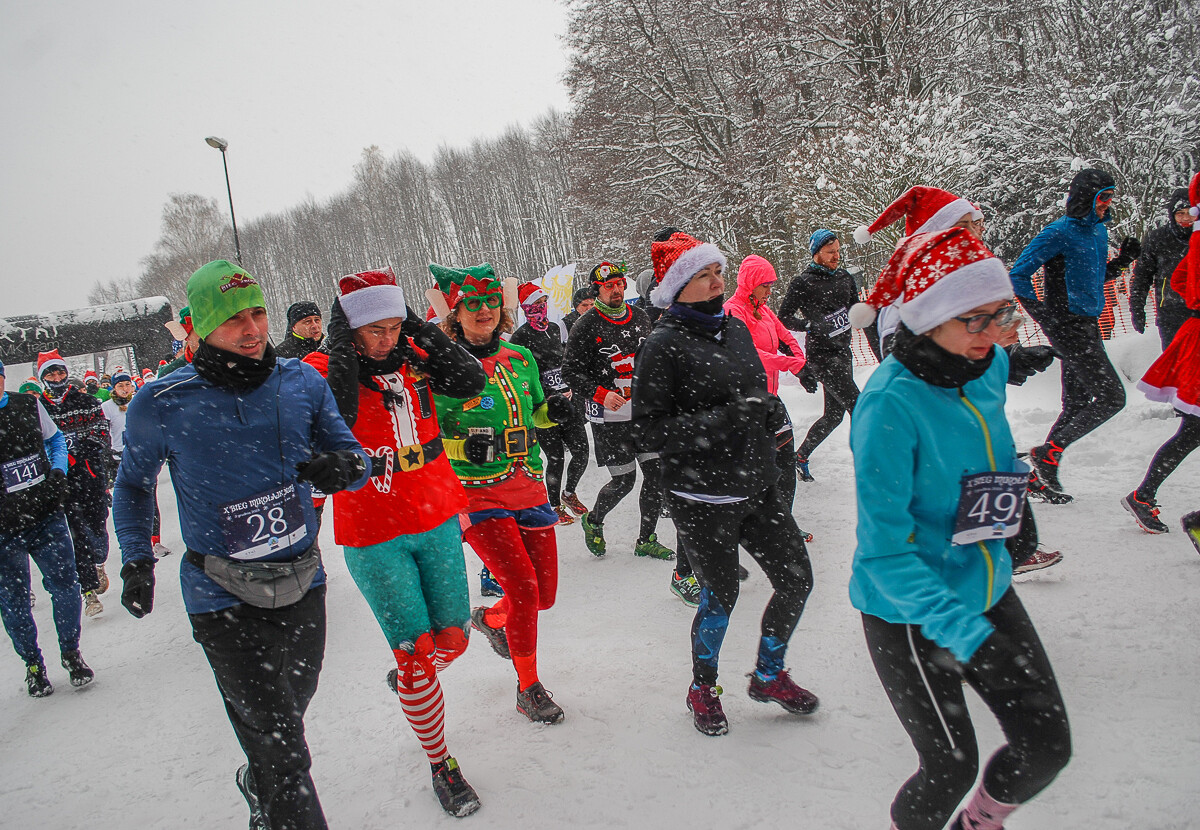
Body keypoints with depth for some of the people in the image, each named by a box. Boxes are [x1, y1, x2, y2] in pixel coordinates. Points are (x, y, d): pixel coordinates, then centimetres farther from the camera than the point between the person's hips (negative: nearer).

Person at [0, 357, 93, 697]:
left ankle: (71, 653, 24)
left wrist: (58, 471, 1)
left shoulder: (28, 405, 2)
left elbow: (55, 439, 19)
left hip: (47, 516, 2)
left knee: (65, 586, 2)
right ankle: (33, 664, 28)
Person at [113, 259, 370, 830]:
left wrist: (344, 467, -20)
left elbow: (352, 456, 3)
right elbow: (132, 485, 8)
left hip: (303, 583, 4)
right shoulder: (160, 405, -11)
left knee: (291, 707, 26)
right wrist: (136, 559, -1)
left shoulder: (302, 382, -4)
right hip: (226, 600, -4)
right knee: (283, 754, -7)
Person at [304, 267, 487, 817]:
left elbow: (470, 382, -12)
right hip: (374, 537, -4)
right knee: (416, 655, 0)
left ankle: (406, 679, 48)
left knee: (452, 639, 12)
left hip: (437, 522, 4)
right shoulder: (322, 368, -10)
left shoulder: (414, 357, 2)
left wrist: (418, 328, -13)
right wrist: (341, 344, -24)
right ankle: (440, 765, 22)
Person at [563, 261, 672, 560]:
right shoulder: (587, 326, -9)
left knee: (656, 473, 3)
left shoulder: (640, 317, 8)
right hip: (608, 416, -5)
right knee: (624, 481, -2)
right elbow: (571, 371, -9)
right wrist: (601, 394, -21)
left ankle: (646, 540, 19)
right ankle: (593, 521, 28)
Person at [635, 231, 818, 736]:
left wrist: (771, 410, -1)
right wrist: (724, 420, -24)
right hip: (702, 499, -7)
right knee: (721, 596, 5)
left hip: (756, 486, 7)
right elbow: (649, 430, -17)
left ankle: (768, 676, 34)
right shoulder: (663, 345, -13)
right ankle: (703, 689, 33)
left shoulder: (735, 329, 9)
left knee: (797, 580, 10)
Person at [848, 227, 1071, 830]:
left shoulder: (990, 366, -4)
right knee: (952, 767, 5)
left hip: (987, 592, 7)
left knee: (1046, 747, 9)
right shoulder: (890, 403, -27)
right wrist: (963, 633, -34)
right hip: (906, 614, -7)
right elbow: (885, 550, -27)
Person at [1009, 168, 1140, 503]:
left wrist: (1122, 260, 8)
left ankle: (1041, 477, 18)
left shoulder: (1099, 231, 14)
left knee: (1077, 405, 11)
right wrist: (1042, 314, -14)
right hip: (1068, 327, -9)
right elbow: (1019, 274, -14)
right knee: (1112, 397, -10)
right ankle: (1049, 452, -1)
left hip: (1088, 325, 9)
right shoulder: (1060, 232, -12)